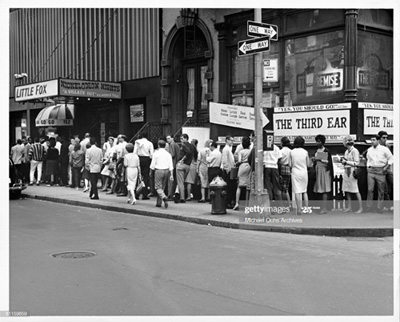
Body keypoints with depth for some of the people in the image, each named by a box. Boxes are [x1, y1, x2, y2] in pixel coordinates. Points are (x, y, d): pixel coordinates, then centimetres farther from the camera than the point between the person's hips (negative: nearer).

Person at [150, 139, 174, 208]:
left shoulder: (156, 153, -4)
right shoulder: (168, 154, 4)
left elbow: (152, 165, -4)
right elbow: (171, 166, 0)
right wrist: (171, 175, 2)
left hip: (158, 170, -4)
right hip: (166, 171, 4)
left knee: (158, 187, -1)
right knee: (162, 187, 13)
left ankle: (164, 197, -30)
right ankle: (159, 203, 17)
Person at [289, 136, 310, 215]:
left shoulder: (292, 152, -5)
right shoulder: (305, 152, -2)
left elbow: (290, 164, -4)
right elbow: (308, 164, 3)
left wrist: (290, 170, 15)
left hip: (295, 172, -2)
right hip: (304, 173, 2)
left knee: (297, 192, -2)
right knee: (304, 191, 15)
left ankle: (299, 210, -5)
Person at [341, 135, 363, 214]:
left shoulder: (354, 151, -9)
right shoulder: (346, 151, 15)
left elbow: (356, 163, -13)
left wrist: (346, 162, -12)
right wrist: (343, 161, 3)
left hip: (352, 171, -8)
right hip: (346, 171, 8)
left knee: (356, 191, -5)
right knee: (347, 190, 8)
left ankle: (360, 208, 0)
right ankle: (349, 207, 15)